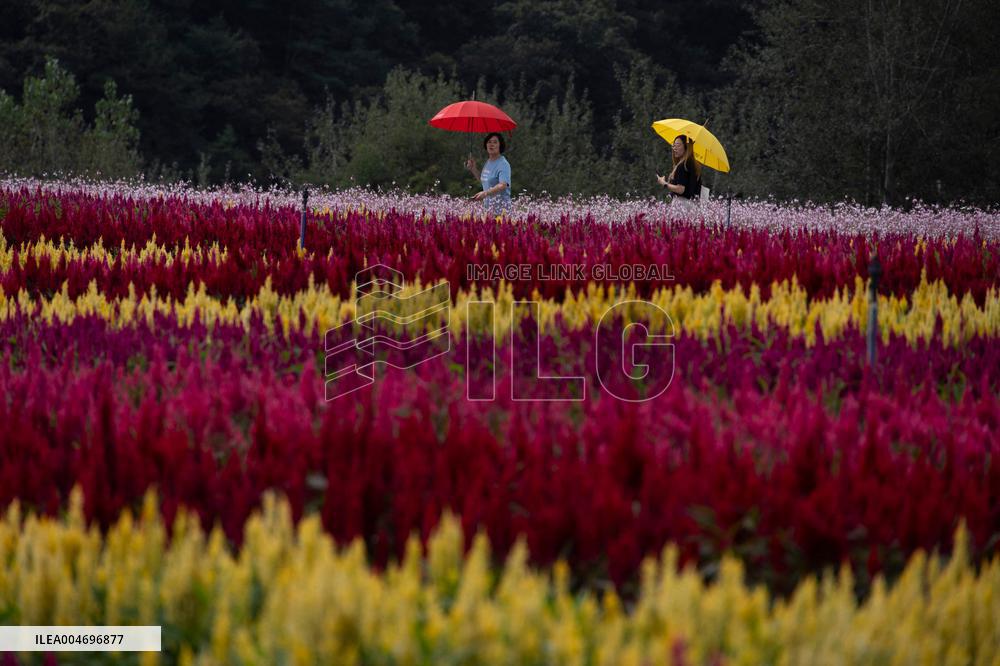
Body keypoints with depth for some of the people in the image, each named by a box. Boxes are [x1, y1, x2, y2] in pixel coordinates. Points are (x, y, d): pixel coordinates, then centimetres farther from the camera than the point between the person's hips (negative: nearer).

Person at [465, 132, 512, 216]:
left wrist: (485, 193, -36)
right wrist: (473, 169, 17)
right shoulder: (488, 163, 16)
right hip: (487, 204, 8)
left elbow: (503, 185, -24)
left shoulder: (503, 164, -11)